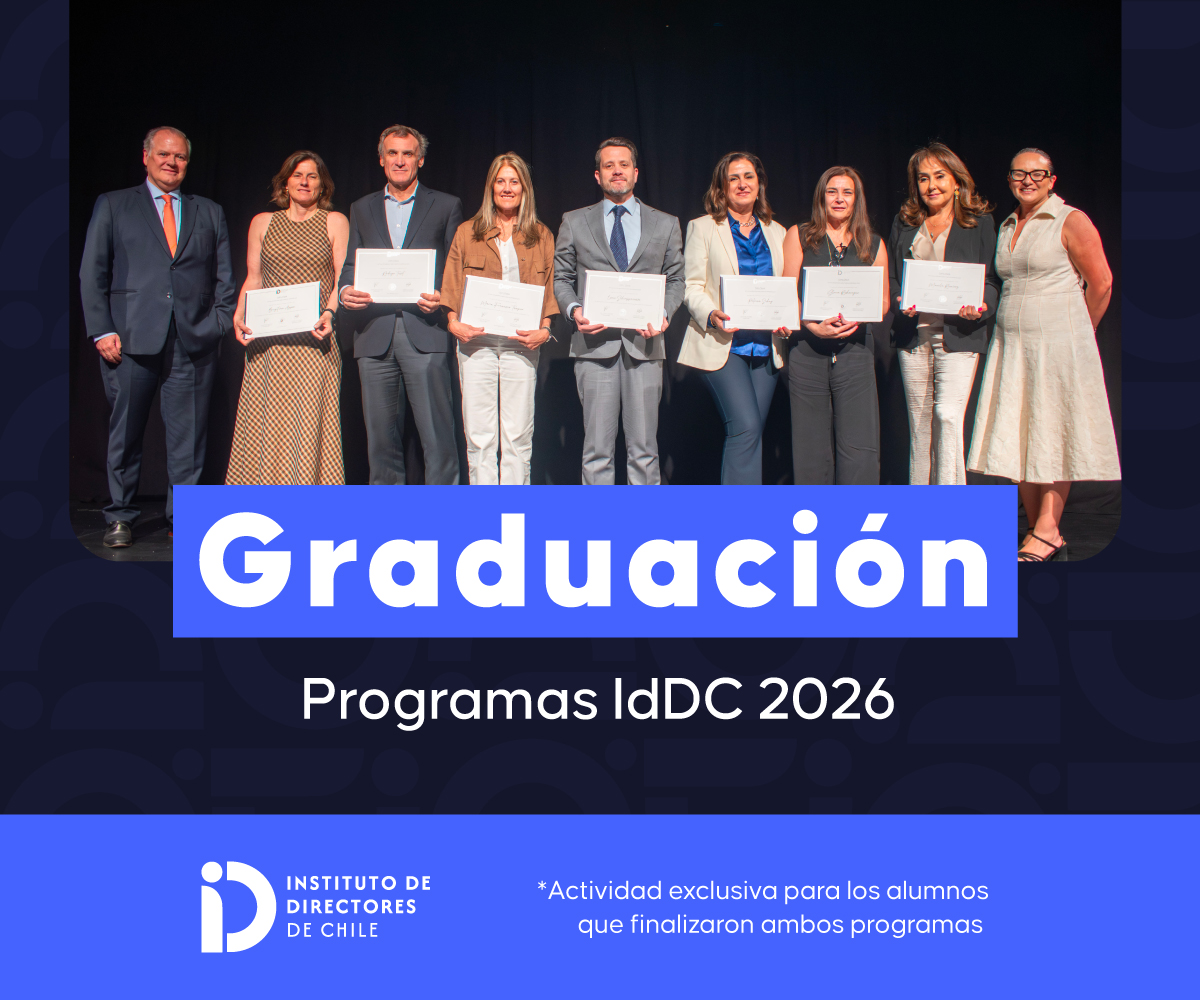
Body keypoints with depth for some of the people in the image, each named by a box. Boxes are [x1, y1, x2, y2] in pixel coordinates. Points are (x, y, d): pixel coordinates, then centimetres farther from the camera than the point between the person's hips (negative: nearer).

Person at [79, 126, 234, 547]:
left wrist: (220, 323, 0)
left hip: (194, 340, 1)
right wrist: (102, 330, -4)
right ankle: (120, 517, 16)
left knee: (188, 433, 1)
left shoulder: (209, 212, 17)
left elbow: (224, 276, 15)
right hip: (132, 338, -1)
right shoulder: (112, 206, 12)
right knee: (125, 431, 4)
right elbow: (92, 274, 7)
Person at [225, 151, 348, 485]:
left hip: (314, 341, -2)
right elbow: (253, 279, 14)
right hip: (268, 341, 2)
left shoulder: (335, 222, 9)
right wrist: (239, 316, -2)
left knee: (309, 420, -6)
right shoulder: (263, 223, 16)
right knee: (263, 420, -2)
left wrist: (329, 312, -15)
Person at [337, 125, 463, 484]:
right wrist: (345, 291, -6)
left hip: (425, 332, -3)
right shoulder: (362, 209, 20)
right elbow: (350, 267, 17)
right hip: (375, 333, 3)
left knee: (437, 436, -7)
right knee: (381, 436, 5)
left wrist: (442, 299, -12)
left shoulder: (446, 206, 11)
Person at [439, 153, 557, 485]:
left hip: (521, 344, 0)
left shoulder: (541, 236, 13)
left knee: (518, 436, 0)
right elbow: (451, 286, 9)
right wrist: (453, 323, -7)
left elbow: (549, 288, 8)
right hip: (476, 342, 0)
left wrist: (544, 329, -7)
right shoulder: (467, 233, 12)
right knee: (479, 437, -2)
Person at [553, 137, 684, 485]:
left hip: (644, 343, 1)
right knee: (597, 449, -1)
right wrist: (574, 310, -7)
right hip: (595, 343, 0)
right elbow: (561, 278, 13)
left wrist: (664, 315, -7)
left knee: (643, 449, 1)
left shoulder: (666, 224, 14)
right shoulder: (574, 222, 13)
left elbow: (676, 280, 13)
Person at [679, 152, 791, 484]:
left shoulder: (777, 233, 17)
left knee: (750, 434, 4)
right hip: (722, 344, -5)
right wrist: (711, 315, -21)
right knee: (745, 427, -18)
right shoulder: (702, 228, 6)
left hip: (766, 347, 5)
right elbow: (692, 286, -1)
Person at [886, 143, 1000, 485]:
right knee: (919, 419, 7)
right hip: (913, 334, 4)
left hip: (958, 334, -3)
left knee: (948, 416, -14)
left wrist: (981, 305, -17)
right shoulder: (904, 224, 14)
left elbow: (992, 278, 3)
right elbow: (890, 277, 13)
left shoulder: (980, 222, 5)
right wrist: (900, 301, -8)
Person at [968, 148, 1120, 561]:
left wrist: (1075, 332, 7)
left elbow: (1101, 283, -2)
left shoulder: (1071, 222, -5)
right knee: (1017, 440, 4)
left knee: (1053, 438, -3)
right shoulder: (1007, 227, 14)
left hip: (1058, 344, -6)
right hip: (1011, 345, 6)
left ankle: (1047, 532, 3)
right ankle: (1041, 534, 11)